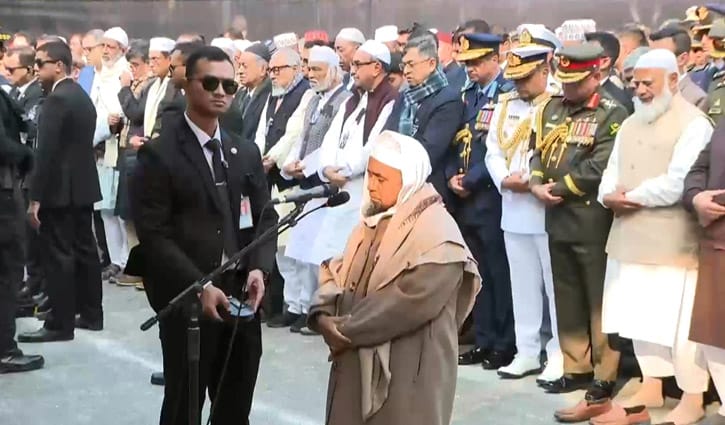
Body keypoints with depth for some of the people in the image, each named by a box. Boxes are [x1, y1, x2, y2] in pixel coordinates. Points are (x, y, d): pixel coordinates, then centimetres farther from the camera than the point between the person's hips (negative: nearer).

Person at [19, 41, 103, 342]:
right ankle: (91, 314, 21)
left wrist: (35, 197, -19)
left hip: (60, 190, -9)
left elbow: (47, 152, -21)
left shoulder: (56, 99, -16)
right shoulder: (82, 96, 13)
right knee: (84, 250, 13)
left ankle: (60, 324, 1)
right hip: (83, 186, 10)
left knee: (58, 256, -4)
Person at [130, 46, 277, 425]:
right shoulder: (158, 154, -6)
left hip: (241, 299, 5)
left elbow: (266, 217, 12)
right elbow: (154, 235, -12)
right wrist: (199, 286, -19)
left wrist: (258, 268, -6)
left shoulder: (246, 153, 13)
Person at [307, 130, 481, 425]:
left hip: (407, 373, -8)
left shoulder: (438, 236, -16)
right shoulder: (374, 220, 12)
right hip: (357, 363, 8)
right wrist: (323, 315, -10)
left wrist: (346, 331, -16)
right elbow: (336, 272, 9)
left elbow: (408, 304, -23)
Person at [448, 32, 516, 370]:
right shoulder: (468, 95, 16)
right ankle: (484, 340, 21)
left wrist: (471, 180, -12)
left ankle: (506, 344, 10)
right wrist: (452, 176, 0)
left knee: (499, 272, 0)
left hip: (492, 196, -7)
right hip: (465, 199, 7)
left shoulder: (510, 94, -9)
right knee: (478, 273, 12)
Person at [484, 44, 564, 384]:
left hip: (549, 209, -6)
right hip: (513, 210, 6)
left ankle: (560, 354, 10)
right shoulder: (505, 105, 13)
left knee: (555, 284, 1)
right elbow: (493, 151, 10)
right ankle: (527, 352, 21)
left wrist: (535, 181, -19)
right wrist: (504, 180, -7)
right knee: (523, 284, 12)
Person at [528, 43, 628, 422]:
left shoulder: (612, 114, -7)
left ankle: (605, 379, 10)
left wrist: (558, 188, -10)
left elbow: (600, 169, -17)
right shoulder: (551, 110, 13)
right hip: (558, 221, 7)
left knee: (599, 303, 1)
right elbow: (539, 154, 13)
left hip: (594, 223, -7)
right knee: (567, 301, 14)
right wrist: (536, 184, -7)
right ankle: (577, 368, 26)